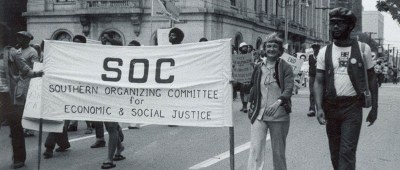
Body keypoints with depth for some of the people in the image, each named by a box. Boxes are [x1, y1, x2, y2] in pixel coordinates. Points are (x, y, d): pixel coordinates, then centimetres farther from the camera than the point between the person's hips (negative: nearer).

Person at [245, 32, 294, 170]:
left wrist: (278, 101, -30)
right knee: (255, 149, -8)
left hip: (279, 116, -2)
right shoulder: (258, 67, 7)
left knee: (279, 152, 10)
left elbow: (289, 88, -14)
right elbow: (249, 85, 17)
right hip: (259, 115, 2)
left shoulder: (285, 67, -3)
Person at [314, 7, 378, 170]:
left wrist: (374, 107, 1)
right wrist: (319, 108, -15)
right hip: (331, 106, 3)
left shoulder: (362, 49, -1)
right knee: (335, 151, 13)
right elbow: (319, 82, -1)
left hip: (353, 106, -3)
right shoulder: (324, 52, 3)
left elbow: (371, 79, 5)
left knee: (347, 152, -9)